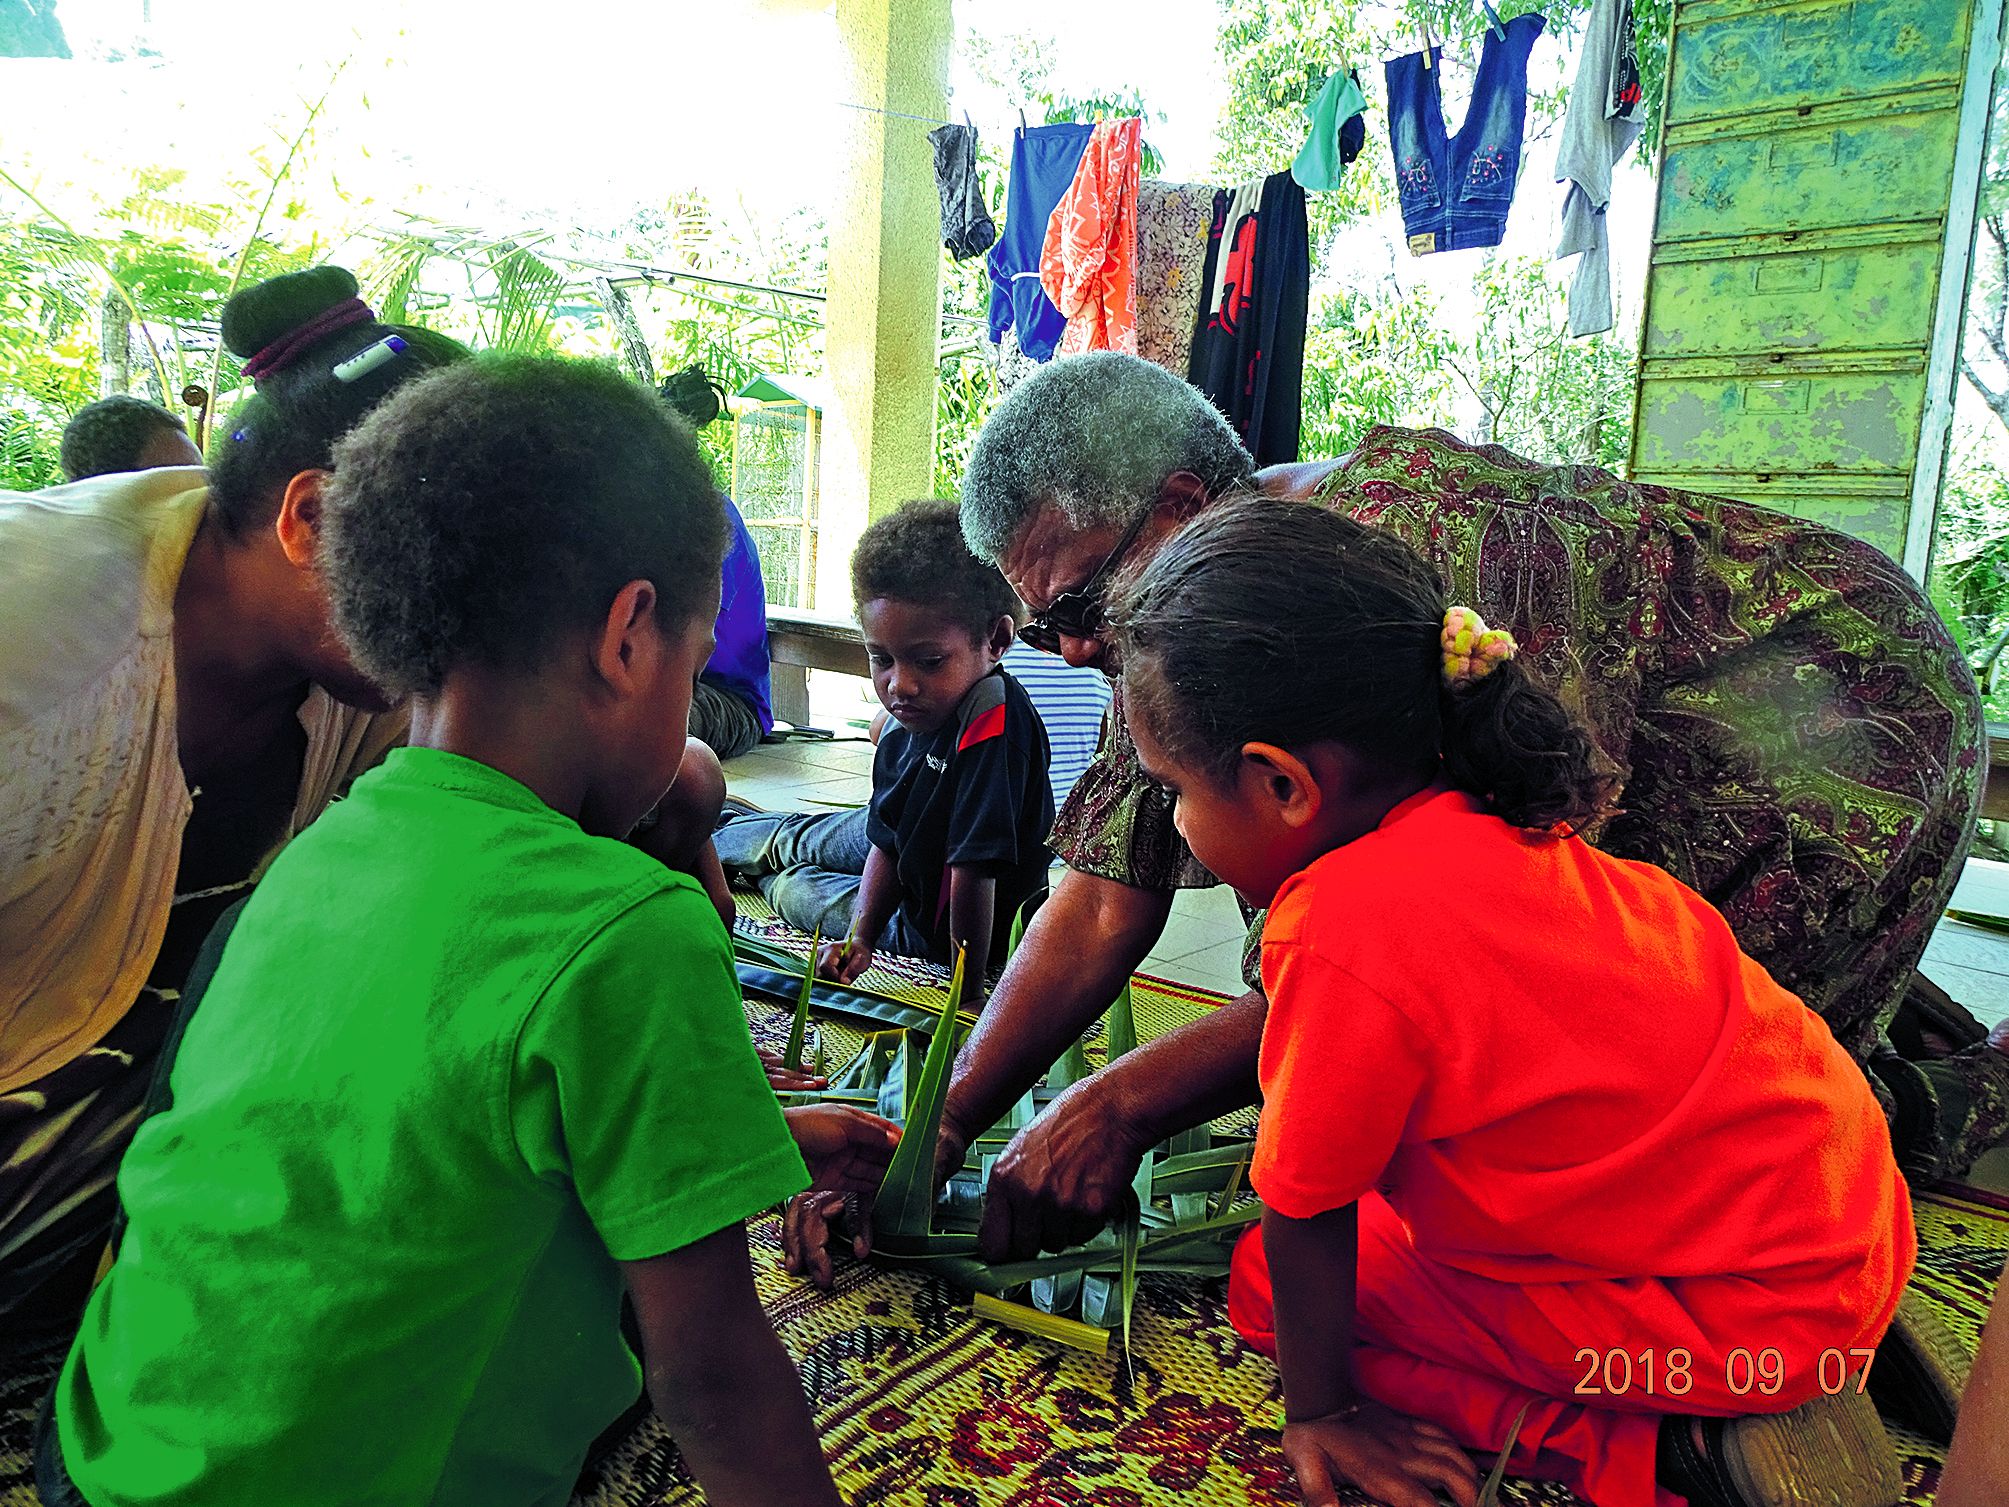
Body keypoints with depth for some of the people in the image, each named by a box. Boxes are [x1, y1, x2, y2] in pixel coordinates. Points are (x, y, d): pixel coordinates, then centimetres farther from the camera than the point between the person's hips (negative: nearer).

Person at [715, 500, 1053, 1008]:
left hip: (939, 935, -6)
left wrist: (968, 992, -34)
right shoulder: (908, 719, -14)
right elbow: (886, 841, -6)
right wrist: (859, 936, -15)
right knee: (800, 837, 26)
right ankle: (716, 837, 57)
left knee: (793, 888, 12)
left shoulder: (995, 723, -41)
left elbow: (975, 868, -38)